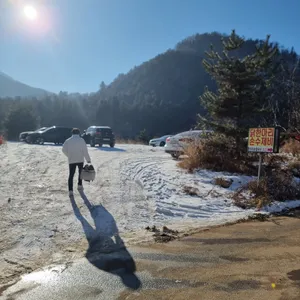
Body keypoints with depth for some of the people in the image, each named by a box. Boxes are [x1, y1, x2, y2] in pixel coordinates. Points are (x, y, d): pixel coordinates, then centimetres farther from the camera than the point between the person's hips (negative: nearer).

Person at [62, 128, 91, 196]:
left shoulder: (68, 141, 1)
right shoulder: (81, 140, -4)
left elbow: (64, 150, 0)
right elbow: (85, 151, -8)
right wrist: (88, 159, -3)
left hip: (71, 161, 0)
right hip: (80, 160, 0)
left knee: (71, 175, -1)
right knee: (81, 172, 22)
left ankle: (70, 190, -12)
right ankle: (80, 186, 32)